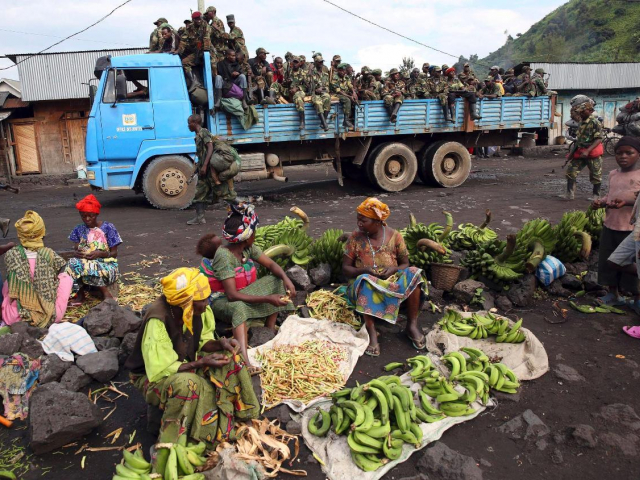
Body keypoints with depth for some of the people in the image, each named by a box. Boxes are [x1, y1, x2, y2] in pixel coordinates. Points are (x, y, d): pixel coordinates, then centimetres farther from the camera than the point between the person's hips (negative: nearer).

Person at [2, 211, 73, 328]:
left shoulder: (10, 254, -6)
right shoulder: (49, 254, -10)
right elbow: (61, 268, 10)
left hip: (14, 318, 3)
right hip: (50, 316, -2)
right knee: (66, 278, 18)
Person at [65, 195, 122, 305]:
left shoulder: (108, 227, -2)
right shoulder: (79, 229, 9)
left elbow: (114, 253, -2)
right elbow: (76, 250, 7)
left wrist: (100, 254, -20)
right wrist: (76, 253, -17)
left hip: (107, 264, -4)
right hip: (86, 262, 4)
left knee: (88, 267, -36)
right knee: (74, 262, -30)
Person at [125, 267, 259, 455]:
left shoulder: (198, 309, -14)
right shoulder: (157, 321, -34)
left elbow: (202, 342, 1)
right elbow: (159, 371, -30)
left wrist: (220, 343, -20)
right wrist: (201, 363, -33)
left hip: (187, 365, 7)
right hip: (153, 377, -7)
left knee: (231, 357, -11)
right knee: (188, 384, -38)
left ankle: (244, 417, 0)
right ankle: (167, 454, -26)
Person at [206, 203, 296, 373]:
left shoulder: (249, 248, -6)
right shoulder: (223, 255, -28)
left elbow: (271, 265, 2)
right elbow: (232, 295, -32)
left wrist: (286, 279, -20)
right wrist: (267, 299, -34)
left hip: (242, 293, 8)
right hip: (222, 301, -8)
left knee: (276, 281, -2)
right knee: (238, 308, -41)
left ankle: (269, 330, -5)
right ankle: (245, 361, -51)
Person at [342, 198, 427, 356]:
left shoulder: (394, 236, -3)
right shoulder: (356, 237, -4)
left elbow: (405, 264, 4)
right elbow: (345, 268, -3)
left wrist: (394, 269, -20)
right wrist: (364, 270, -22)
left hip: (392, 281, 2)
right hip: (364, 284, -1)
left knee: (413, 274, -25)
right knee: (366, 282, -36)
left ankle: (412, 325, -21)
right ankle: (371, 332, -39)